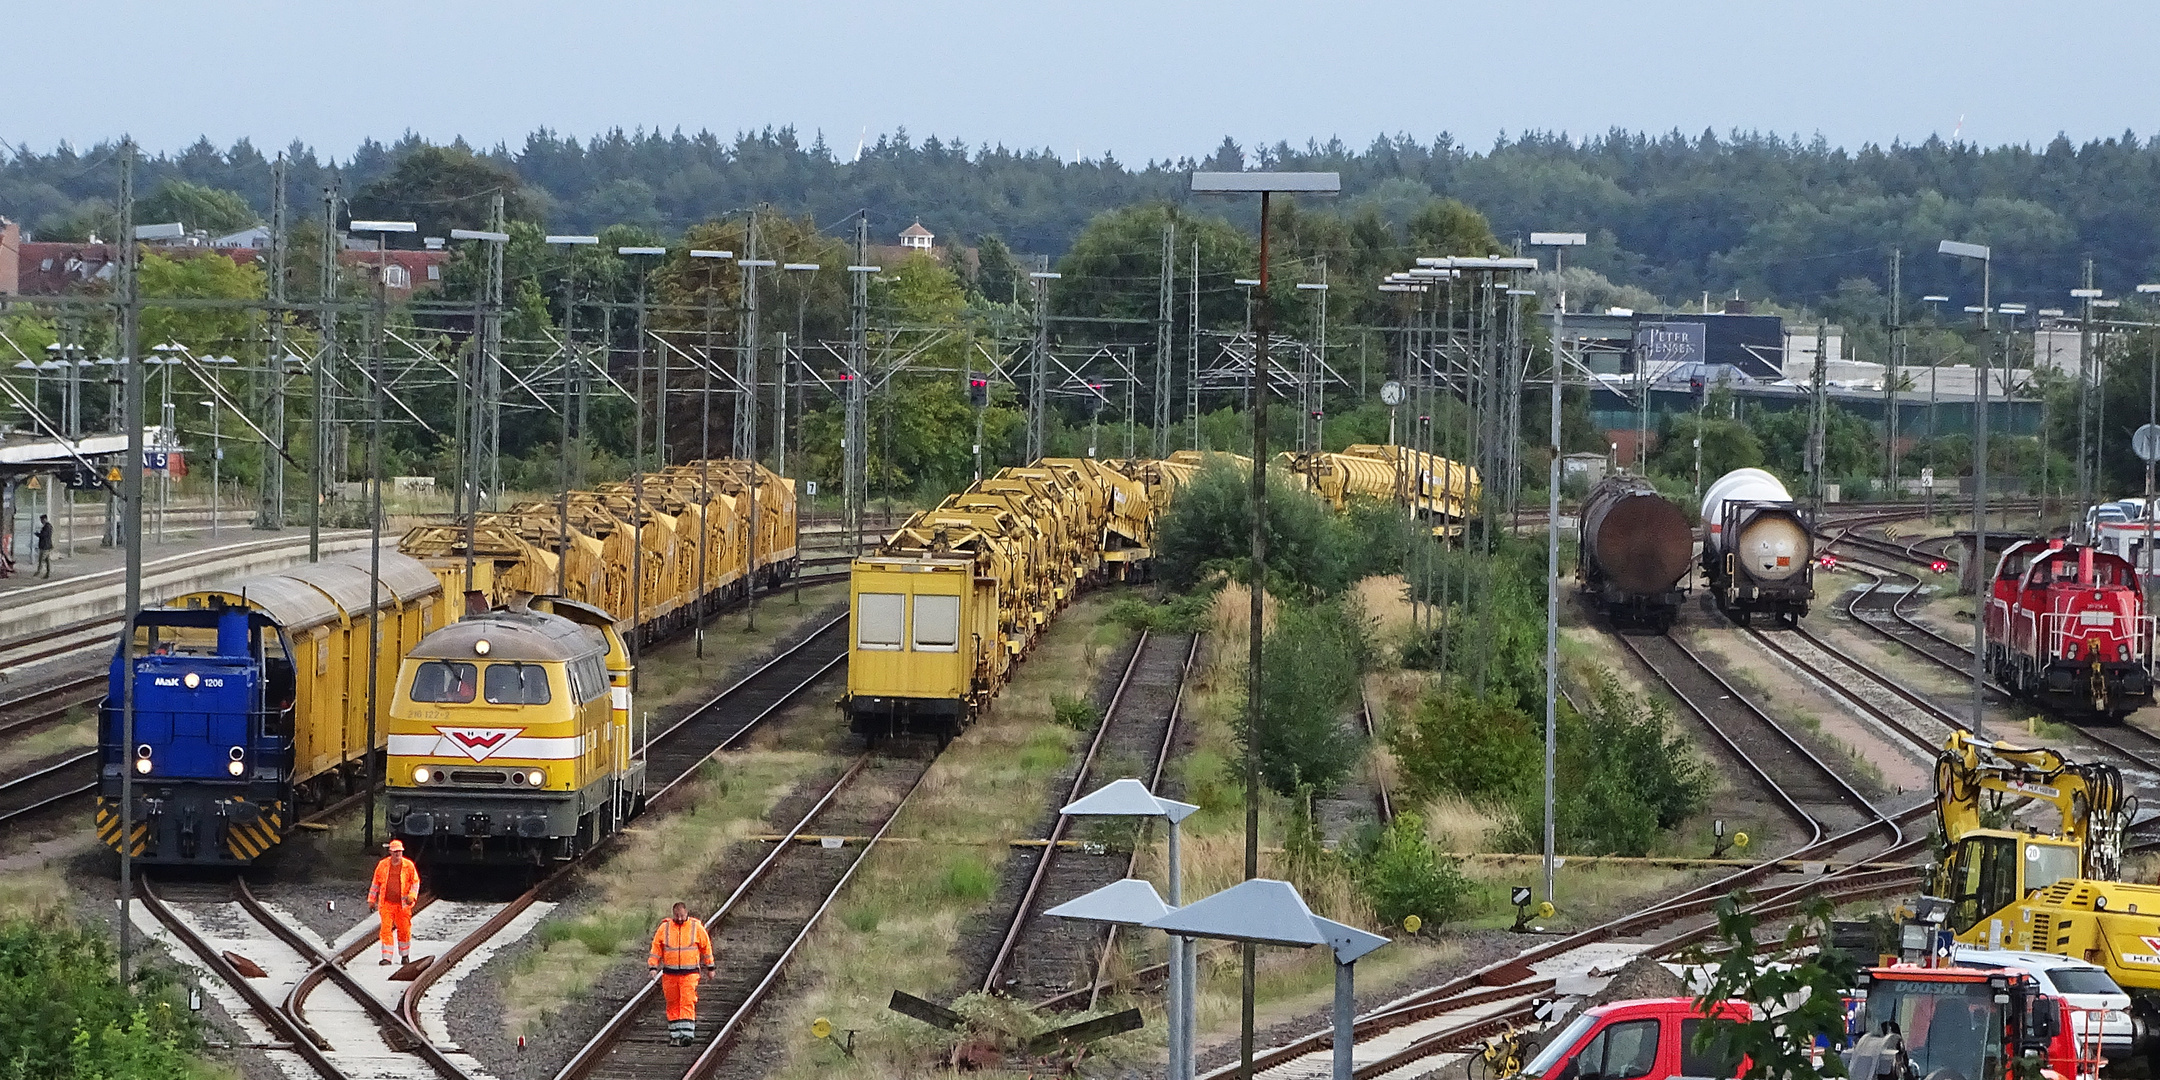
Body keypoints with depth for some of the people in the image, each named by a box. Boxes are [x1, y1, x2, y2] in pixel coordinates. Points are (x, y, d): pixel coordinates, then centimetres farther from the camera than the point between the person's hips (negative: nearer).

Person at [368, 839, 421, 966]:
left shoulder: (408, 865, 2)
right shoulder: (382, 865, 5)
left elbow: (415, 882, 9)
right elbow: (376, 883, 14)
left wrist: (412, 895, -7)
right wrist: (371, 900, 14)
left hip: (403, 904, 0)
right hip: (386, 903, 0)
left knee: (404, 930, 5)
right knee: (386, 930, -8)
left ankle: (405, 955, 23)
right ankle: (386, 958, -7)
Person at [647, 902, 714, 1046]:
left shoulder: (696, 928, 1)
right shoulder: (664, 928, 3)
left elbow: (706, 947, 11)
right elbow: (656, 948, 8)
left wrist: (710, 967, 16)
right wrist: (653, 967, -2)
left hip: (690, 974, -2)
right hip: (669, 973, 2)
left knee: (688, 1003, -12)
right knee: (673, 1004, 5)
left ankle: (687, 1033, -17)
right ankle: (674, 1035, 12)